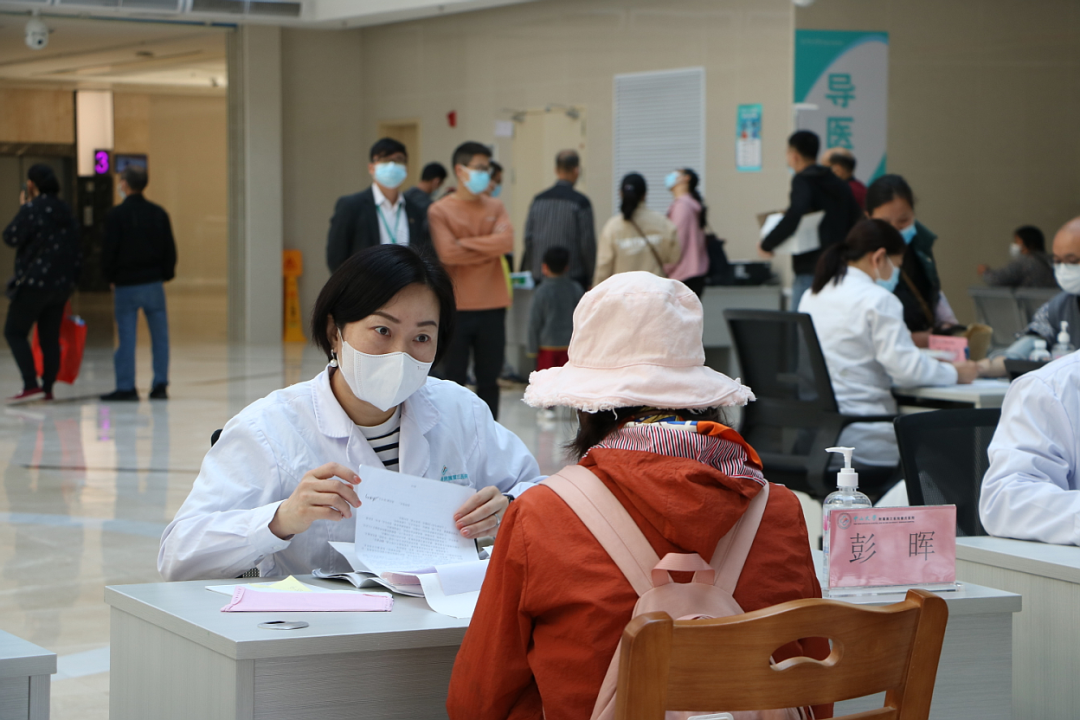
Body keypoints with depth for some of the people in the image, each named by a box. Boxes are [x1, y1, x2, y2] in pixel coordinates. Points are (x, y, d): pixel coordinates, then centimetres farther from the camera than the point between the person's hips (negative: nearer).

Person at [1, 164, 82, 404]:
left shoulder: (31, 209, -13)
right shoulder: (65, 211, 12)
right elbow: (76, 247, 14)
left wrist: (22, 209, 1)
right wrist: (72, 276, 19)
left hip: (34, 283, -7)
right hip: (62, 283, 7)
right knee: (50, 337, 11)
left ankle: (31, 385, -13)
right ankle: (47, 388, 10)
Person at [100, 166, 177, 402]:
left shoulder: (116, 216, -8)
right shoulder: (158, 213, 5)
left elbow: (109, 251, -7)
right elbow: (169, 249, 7)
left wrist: (111, 277, 6)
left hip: (126, 285, -3)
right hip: (153, 283, 3)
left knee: (126, 337, 0)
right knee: (159, 335, 7)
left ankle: (126, 387, 0)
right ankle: (160, 385, 6)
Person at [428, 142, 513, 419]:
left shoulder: (495, 208, 9)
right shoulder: (440, 211, -2)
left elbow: (506, 241, -8)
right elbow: (447, 253, -16)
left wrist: (466, 244, -10)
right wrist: (488, 250, -6)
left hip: (492, 308, 3)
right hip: (456, 308, -3)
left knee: (489, 380, 8)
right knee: (454, 380, 1)